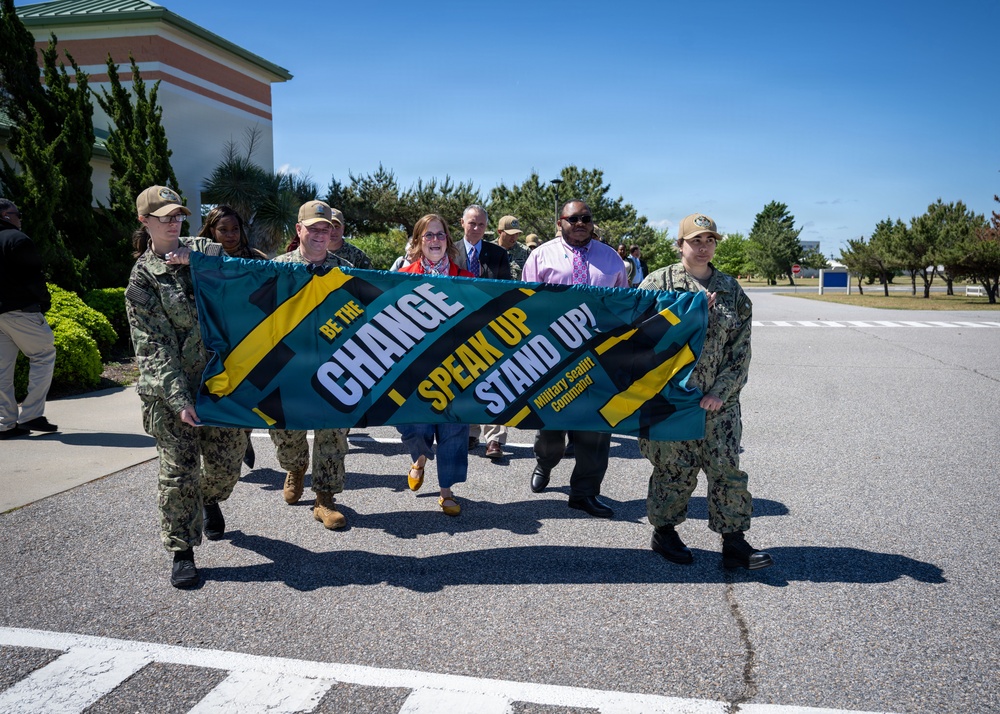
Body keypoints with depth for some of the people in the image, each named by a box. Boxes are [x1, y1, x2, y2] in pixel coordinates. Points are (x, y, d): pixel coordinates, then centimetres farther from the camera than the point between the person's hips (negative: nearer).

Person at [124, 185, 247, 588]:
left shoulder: (203, 250, 9)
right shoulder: (143, 278, -2)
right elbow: (154, 347, -9)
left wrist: (195, 261, -15)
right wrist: (179, 399, -17)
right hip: (170, 389, -3)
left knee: (226, 461, 11)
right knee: (179, 471, -2)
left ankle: (211, 500, 46)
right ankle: (182, 552, 14)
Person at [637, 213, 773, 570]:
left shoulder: (731, 290, 9)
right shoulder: (659, 283, 0)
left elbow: (741, 348, 6)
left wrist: (721, 392, -5)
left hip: (718, 400, 3)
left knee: (727, 466, 1)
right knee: (674, 467, 4)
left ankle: (734, 544, 10)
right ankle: (664, 531, 24)